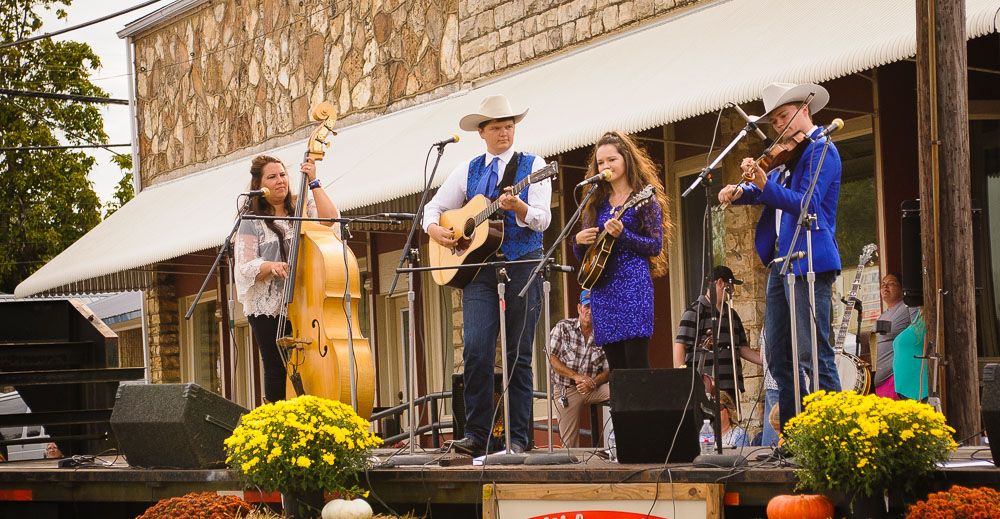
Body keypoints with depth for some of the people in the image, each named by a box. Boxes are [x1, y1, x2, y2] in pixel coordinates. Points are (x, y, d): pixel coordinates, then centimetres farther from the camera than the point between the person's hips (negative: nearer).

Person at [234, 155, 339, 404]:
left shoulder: (304, 209, 13)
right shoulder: (252, 222, 7)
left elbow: (330, 219, -7)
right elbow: (245, 268, 0)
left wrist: (313, 183, -6)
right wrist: (269, 266, -20)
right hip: (268, 310, -1)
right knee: (277, 372, -6)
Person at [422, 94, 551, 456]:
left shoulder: (533, 166, 5)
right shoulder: (468, 171, 15)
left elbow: (542, 219, -5)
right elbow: (434, 207, 20)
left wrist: (517, 206, -24)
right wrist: (435, 229, -1)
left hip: (522, 267, -2)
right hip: (478, 269, 2)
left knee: (518, 356, -2)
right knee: (476, 351, -10)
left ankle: (517, 438, 1)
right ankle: (476, 435, -7)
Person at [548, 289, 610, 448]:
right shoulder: (563, 328, 1)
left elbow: (608, 370, 3)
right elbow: (550, 358, -8)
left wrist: (592, 383, -19)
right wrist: (576, 376, -18)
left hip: (594, 389, 2)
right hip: (566, 390, -2)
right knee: (569, 445, -12)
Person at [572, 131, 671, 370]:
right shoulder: (596, 204, 17)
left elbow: (656, 246, -5)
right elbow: (583, 257, 20)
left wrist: (621, 234, -17)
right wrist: (579, 241, -2)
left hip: (632, 285, -5)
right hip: (601, 290, 6)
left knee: (636, 361, -15)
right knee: (615, 365, 2)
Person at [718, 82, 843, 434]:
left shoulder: (821, 150, -7)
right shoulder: (789, 158, 21)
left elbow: (807, 204, -18)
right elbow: (763, 192, 21)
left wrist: (764, 184, -28)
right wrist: (738, 192, -1)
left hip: (808, 262, -9)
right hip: (781, 262, 10)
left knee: (813, 354, -12)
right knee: (779, 358, 9)